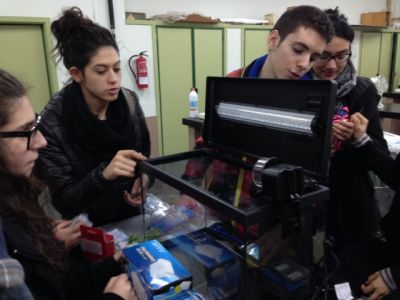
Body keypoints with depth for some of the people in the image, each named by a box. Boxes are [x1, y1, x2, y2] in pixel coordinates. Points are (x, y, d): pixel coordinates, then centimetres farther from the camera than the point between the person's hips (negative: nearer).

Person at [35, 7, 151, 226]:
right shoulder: (52, 122, -18)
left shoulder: (130, 101, -7)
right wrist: (103, 175, -30)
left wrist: (144, 179, -12)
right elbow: (64, 202, -14)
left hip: (136, 214, 3)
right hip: (90, 227, -2)